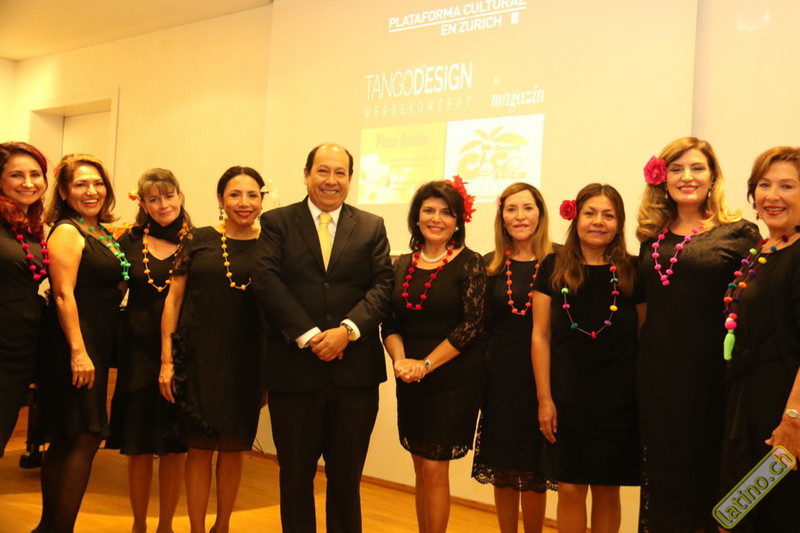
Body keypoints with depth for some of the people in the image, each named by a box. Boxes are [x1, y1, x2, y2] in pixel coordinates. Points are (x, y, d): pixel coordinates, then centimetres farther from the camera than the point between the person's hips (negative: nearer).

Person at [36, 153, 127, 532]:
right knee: (85, 437, -8)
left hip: (95, 348, 8)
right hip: (74, 347, -8)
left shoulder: (101, 233, 15)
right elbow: (64, 295, -17)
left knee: (66, 442, 13)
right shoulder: (67, 231, -9)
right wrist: (78, 351, -22)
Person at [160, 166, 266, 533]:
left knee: (234, 447, 11)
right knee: (200, 447, 5)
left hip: (246, 364, 1)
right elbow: (173, 300, 2)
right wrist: (167, 360, -3)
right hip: (199, 359, -1)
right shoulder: (197, 240, 1)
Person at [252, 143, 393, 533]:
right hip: (294, 367, -1)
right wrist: (309, 335, -15)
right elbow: (267, 282, -7)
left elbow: (383, 287, 0)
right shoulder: (276, 222, 5)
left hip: (354, 370, 1)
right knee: (295, 473, 11)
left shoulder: (372, 227, 10)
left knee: (347, 475, 10)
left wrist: (347, 330, -15)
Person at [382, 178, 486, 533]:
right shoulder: (402, 265, 8)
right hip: (410, 382, 5)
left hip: (454, 380, -5)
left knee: (434, 468, -4)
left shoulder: (469, 263, -6)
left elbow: (471, 325, -12)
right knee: (421, 469, 11)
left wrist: (426, 364, -15)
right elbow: (390, 322, 7)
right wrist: (400, 359, -12)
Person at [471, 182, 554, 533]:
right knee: (503, 472, 11)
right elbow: (480, 326, 8)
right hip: (499, 378, 3)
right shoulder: (490, 265, 5)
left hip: (541, 378, -3)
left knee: (534, 474, 5)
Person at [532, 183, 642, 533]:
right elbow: (540, 336, 2)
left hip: (617, 399, 0)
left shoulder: (631, 272, 2)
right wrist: (544, 398, -3)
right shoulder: (554, 268, 2)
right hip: (567, 396, 0)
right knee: (570, 489, 4)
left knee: (607, 491, 9)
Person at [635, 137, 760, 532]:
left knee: (703, 474, 7)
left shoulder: (738, 233, -4)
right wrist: (641, 360, 9)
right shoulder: (653, 237, 9)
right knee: (660, 475, 13)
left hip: (708, 375, -4)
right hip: (655, 373, 4)